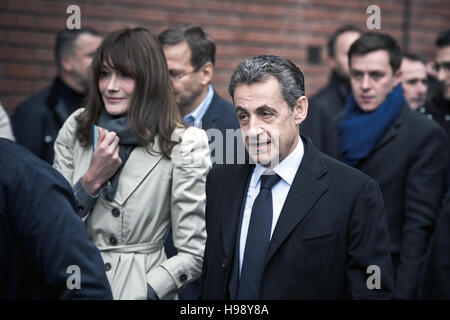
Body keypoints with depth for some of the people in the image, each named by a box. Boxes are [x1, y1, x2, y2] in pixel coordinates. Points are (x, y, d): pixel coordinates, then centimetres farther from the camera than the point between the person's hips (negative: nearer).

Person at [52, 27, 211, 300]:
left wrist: (142, 293, -20)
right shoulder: (76, 129, -1)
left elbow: (194, 252, -11)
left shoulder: (186, 145, -11)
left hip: (142, 285, -3)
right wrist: (92, 179, -13)